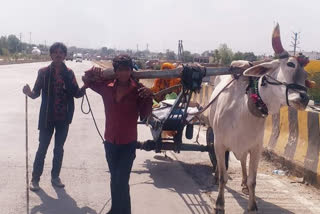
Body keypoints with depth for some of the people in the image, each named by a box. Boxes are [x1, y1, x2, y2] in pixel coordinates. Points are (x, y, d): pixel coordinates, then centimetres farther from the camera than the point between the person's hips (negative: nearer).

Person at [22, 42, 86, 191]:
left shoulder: (69, 73, 0)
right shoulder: (44, 72, -6)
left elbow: (76, 94, 1)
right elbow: (36, 93, -5)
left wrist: (84, 87, -18)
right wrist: (29, 93, -27)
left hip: (63, 118, 2)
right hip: (47, 117, -2)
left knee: (59, 149, 12)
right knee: (42, 148, 3)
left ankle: (55, 177, 26)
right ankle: (35, 178, 16)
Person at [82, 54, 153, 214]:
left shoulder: (138, 89, -12)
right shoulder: (106, 86, -4)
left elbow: (144, 115, -9)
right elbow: (86, 81, 12)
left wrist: (148, 98, -26)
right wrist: (92, 73, -10)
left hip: (128, 144, -4)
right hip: (110, 142, 4)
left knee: (121, 182, -9)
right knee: (115, 180, 20)